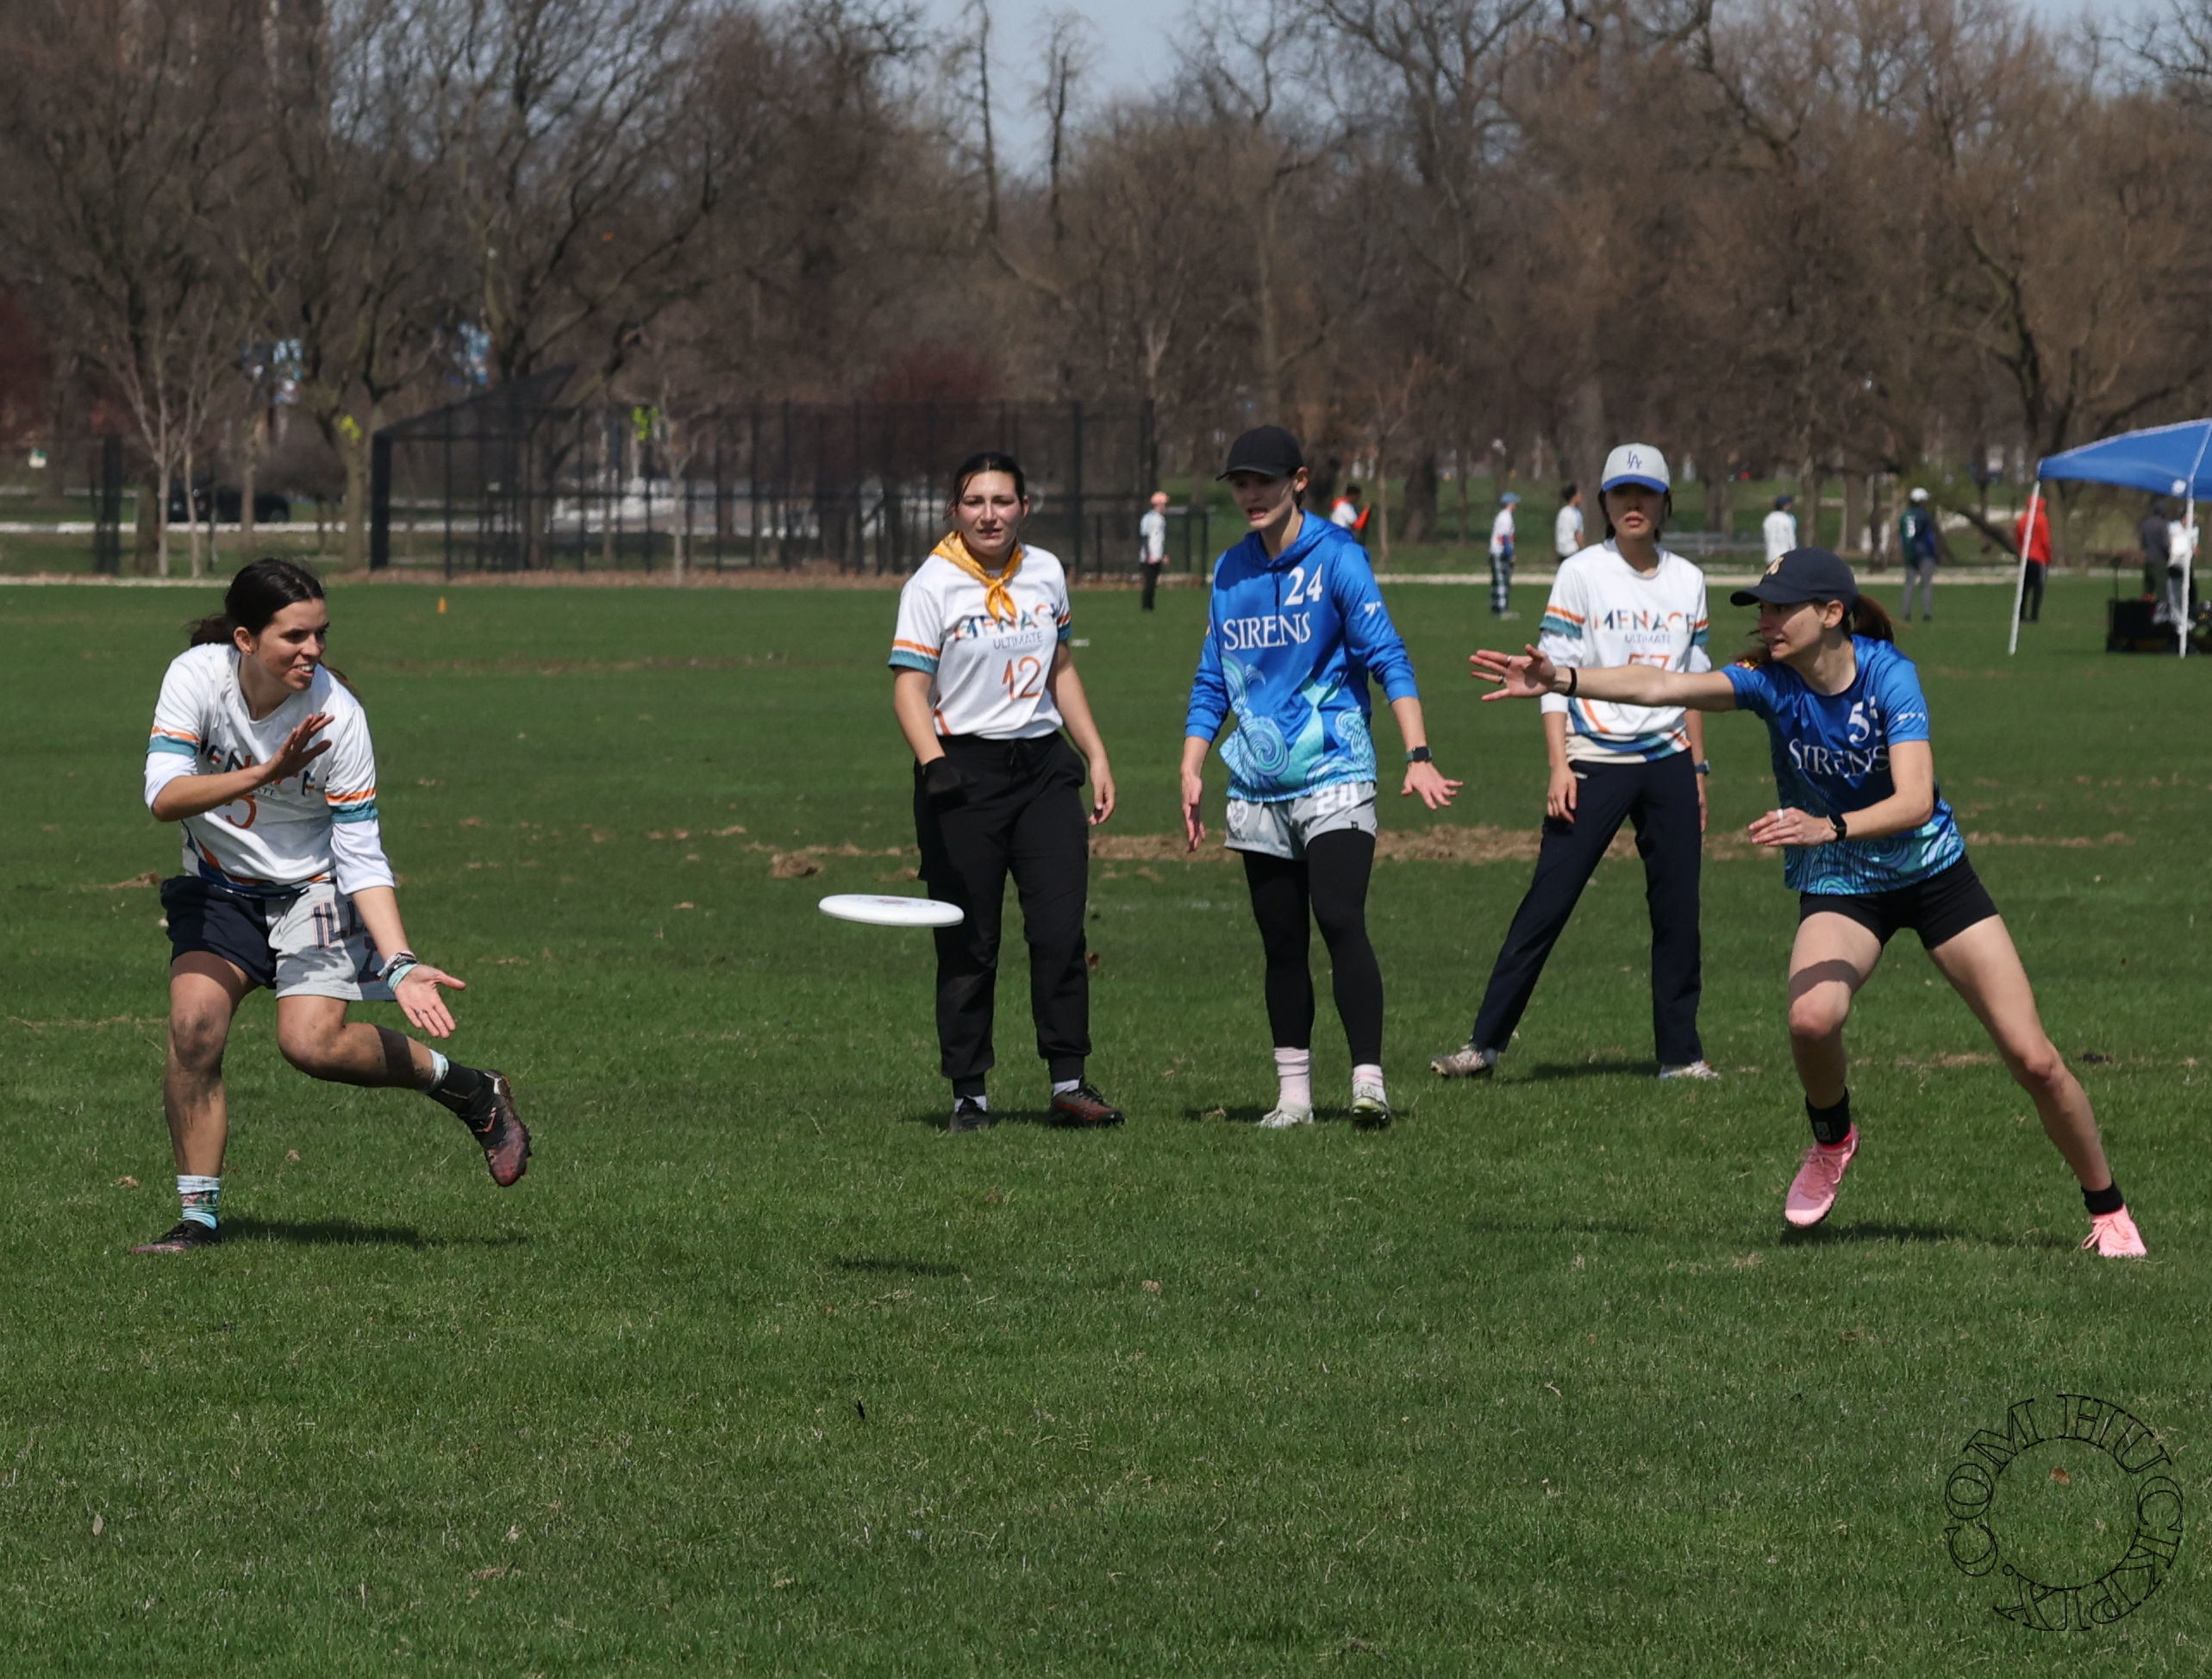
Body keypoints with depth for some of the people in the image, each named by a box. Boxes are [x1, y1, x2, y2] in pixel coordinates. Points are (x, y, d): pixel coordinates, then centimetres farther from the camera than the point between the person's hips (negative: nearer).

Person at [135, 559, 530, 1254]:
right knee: (193, 1022, -19)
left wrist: (400, 963, -29)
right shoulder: (197, 676, -19)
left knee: (312, 1043, -22)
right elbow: (163, 797, -29)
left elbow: (362, 858, -19)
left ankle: (472, 1092, 1)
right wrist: (264, 774, -42)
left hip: (312, 890, -2)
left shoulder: (337, 715, -22)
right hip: (219, 888, 3)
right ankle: (199, 1217, -6)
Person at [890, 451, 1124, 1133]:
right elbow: (909, 688, -13)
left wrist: (1097, 756, 17)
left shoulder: (1045, 574, 9)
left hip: (1043, 765, 4)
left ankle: (1069, 1082, 1)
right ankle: (969, 1093, 8)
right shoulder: (933, 585, -8)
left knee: (1060, 929, -5)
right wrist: (934, 764, -28)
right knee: (968, 944, 0)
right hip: (964, 769, -4)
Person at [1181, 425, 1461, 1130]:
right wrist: (1192, 771, 7)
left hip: (1333, 778, -5)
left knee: (1340, 921, -18)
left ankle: (1369, 1081, -20)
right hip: (1258, 792, 5)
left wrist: (1418, 756, -22)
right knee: (1281, 946, 7)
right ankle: (1292, 1094, 12)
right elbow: (1212, 683, 18)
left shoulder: (1336, 558, -5)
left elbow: (1388, 659, -11)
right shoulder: (1231, 571, 12)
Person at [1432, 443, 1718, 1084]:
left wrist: (1697, 770, 12)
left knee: (1678, 909, 3)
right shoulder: (1583, 574, -3)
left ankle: (1680, 1052, 11)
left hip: (1667, 764, 4)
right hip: (1595, 760, -4)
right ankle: (1485, 1043, -4)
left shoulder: (1686, 582, 9)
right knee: (1547, 903, -7)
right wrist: (1559, 767, -13)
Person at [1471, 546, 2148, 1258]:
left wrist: (1829, 828, -49)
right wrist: (1563, 681, -45)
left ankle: (2107, 1210, 17)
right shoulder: (1771, 680, -16)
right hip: (1839, 886, 1)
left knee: (2034, 1061, -4)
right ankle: (1831, 1139, 1)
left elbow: (1915, 800, -33)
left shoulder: (1888, 674, -22)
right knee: (1811, 1019, -30)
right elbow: (1663, 686, -31)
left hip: (1933, 871, -1)